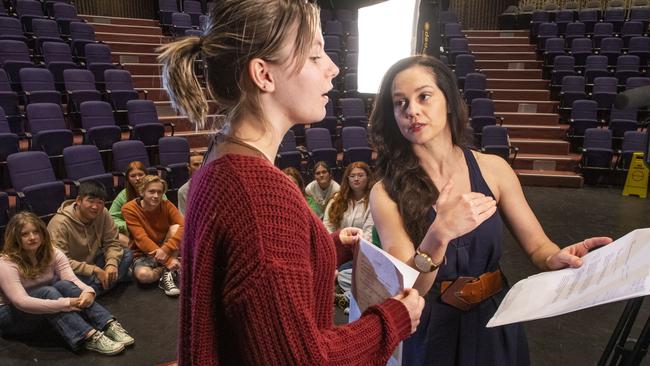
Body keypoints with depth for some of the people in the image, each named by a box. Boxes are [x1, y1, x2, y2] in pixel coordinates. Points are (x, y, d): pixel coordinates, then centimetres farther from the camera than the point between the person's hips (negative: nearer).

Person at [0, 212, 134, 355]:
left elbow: (71, 279, -17)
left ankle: (109, 326, -36)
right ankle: (89, 337, -44)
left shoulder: (53, 254, -6)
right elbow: (21, 302, -33)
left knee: (65, 285, -25)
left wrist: (88, 291, -41)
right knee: (47, 292, -32)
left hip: (45, 316, 5)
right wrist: (67, 303, -41)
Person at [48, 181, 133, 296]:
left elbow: (112, 242, -5)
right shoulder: (60, 223, -25)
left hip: (93, 261, 6)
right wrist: (95, 270, -32)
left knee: (126, 254, -11)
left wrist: (112, 263, -25)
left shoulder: (102, 214, -10)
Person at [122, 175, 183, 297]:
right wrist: (169, 261, -30)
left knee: (176, 227, -24)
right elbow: (142, 239, -22)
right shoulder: (129, 209, -15)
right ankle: (170, 270, -5)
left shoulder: (166, 205, -8)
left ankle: (167, 274, -23)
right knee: (143, 275, -36)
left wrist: (166, 249, -37)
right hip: (143, 254, -2)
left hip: (167, 252, 3)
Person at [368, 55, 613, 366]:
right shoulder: (386, 193, -14)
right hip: (434, 330, -2)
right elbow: (406, 290, -19)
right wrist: (439, 235, -37)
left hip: (497, 322, 3)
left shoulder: (493, 168, -6)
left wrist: (557, 258, -25)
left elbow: (536, 245, -3)